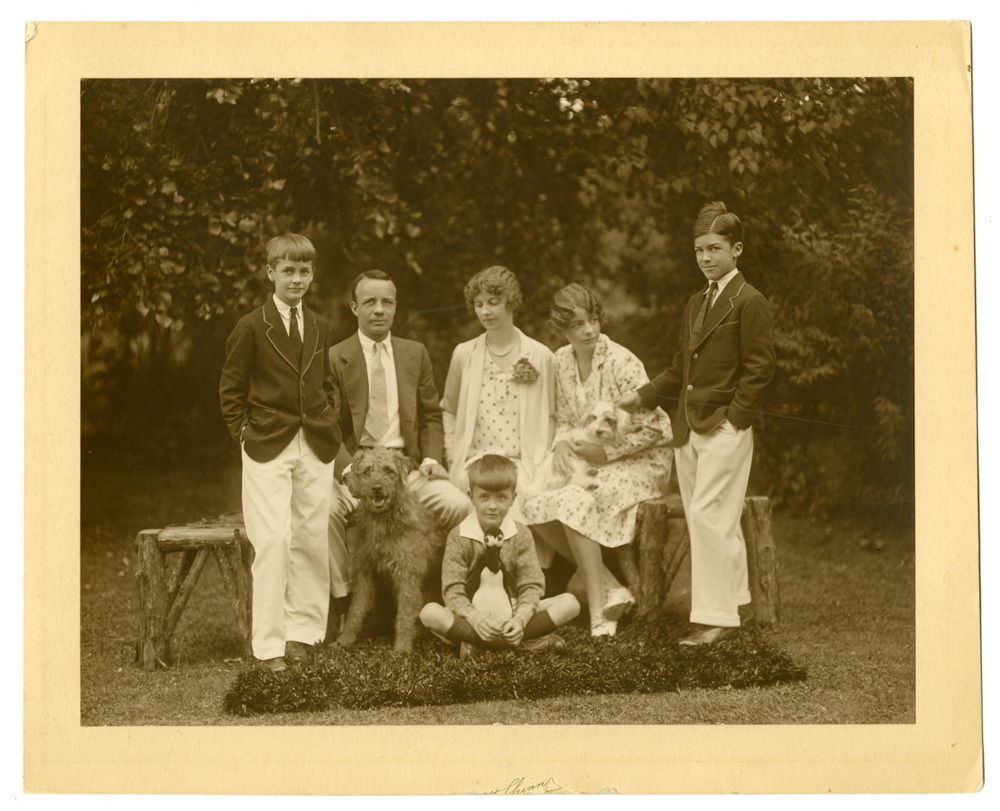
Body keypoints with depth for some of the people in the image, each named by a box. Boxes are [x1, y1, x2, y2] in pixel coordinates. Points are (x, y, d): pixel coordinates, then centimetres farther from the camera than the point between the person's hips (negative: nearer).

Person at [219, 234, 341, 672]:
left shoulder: (319, 327, 12)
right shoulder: (252, 327, -2)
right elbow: (230, 388, 1)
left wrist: (330, 420, 8)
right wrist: (244, 433, -6)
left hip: (316, 448, 5)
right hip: (268, 450, -5)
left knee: (311, 539, 6)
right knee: (273, 541, -10)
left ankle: (303, 630, 18)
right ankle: (269, 645, -5)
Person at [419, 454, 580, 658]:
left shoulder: (521, 535, 1)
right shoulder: (458, 537, -4)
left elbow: (531, 586, -5)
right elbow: (453, 590, -11)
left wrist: (520, 619, -26)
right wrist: (476, 619, -29)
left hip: (512, 614, 2)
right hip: (472, 616, -2)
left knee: (569, 603, -18)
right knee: (429, 613, -32)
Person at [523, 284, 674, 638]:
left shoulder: (622, 363, -16)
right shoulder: (562, 360, 4)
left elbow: (653, 428, -15)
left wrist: (605, 452, -16)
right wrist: (562, 442, -8)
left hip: (640, 460, -7)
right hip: (588, 462, 7)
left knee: (574, 502, -31)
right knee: (535, 505, -18)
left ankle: (599, 608, -21)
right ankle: (611, 589, -12)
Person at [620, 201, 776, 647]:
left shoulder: (749, 302, -6)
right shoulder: (696, 303, 19)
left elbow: (759, 367, -10)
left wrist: (733, 418, -15)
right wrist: (642, 396, 12)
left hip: (725, 427, -8)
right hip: (689, 428, 8)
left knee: (708, 515, -12)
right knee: (715, 521, 10)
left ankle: (716, 616, -9)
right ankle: (733, 601, 20)